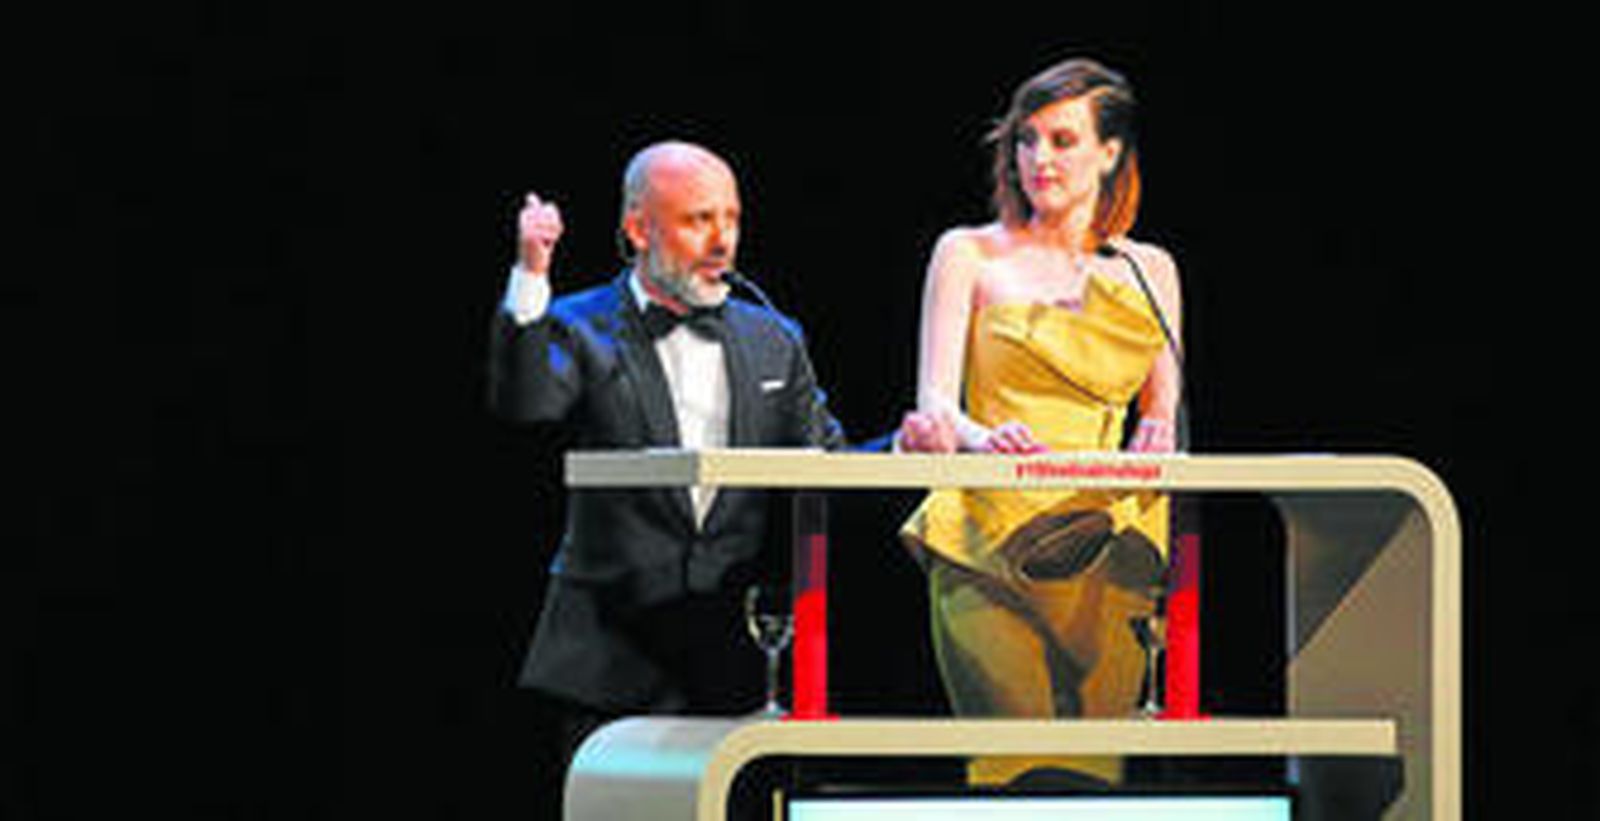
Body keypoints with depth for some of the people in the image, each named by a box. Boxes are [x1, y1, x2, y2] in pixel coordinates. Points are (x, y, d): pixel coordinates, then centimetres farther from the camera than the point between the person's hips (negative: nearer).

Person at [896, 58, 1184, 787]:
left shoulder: (1148, 272, 17)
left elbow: (1162, 415, 16)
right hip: (988, 528, -2)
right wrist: (978, 438, -20)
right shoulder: (970, 255, 10)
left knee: (1096, 750, -15)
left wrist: (1152, 447, -9)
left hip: (1103, 528, 2)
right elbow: (934, 406, 3)